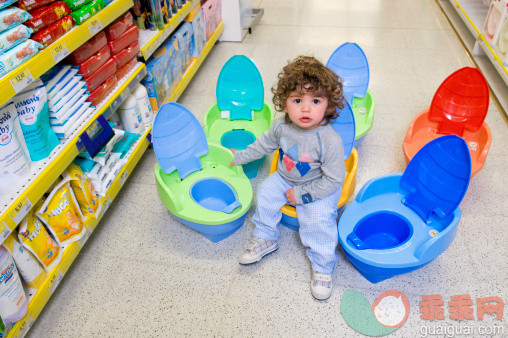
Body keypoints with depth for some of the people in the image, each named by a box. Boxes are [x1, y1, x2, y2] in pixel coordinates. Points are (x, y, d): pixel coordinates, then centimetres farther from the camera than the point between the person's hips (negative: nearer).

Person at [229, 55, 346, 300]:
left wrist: (301, 195, -22)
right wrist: (241, 156, 16)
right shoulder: (281, 126, -16)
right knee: (266, 194, -10)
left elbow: (333, 180, -24)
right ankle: (265, 239, 14)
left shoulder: (330, 141, -32)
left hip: (319, 188, -5)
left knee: (318, 220, -22)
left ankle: (323, 268, 1)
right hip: (285, 178, 6)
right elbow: (265, 144, 7)